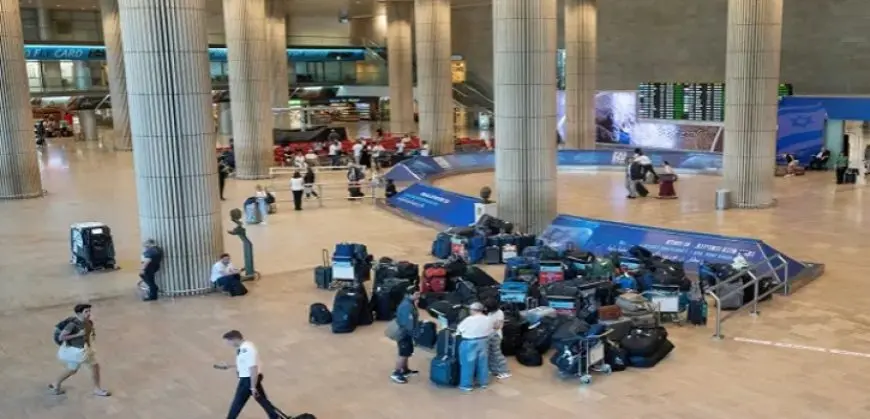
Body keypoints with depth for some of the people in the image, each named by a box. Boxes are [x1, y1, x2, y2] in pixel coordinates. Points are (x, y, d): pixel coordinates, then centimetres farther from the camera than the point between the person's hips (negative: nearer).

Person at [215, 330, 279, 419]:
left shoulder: (247, 350, -29)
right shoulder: (244, 347, 3)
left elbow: (253, 369, -28)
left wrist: (253, 387, -24)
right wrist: (227, 366, 18)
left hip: (249, 379, -10)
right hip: (247, 378, 10)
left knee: (238, 402, 5)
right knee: (262, 399, 18)